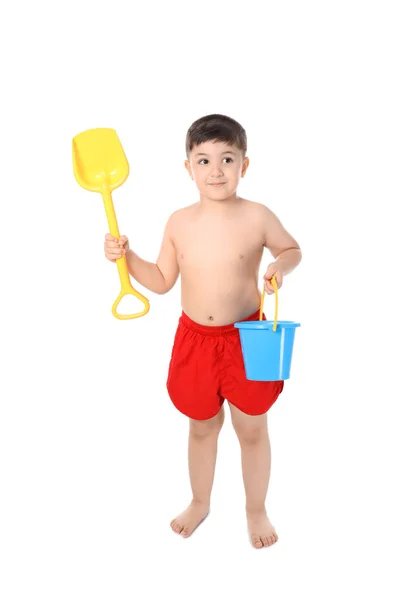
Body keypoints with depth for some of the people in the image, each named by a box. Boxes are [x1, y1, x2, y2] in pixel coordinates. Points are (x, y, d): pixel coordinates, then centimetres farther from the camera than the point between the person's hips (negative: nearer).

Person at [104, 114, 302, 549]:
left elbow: (292, 249, 6)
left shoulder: (257, 217, -12)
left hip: (246, 338, -2)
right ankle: (200, 503, 45)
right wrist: (126, 257, -8)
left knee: (252, 430, 12)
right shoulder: (179, 223, -5)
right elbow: (162, 281, 4)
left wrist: (281, 267, -15)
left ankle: (256, 510, 38)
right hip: (194, 339, 3)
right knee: (201, 427, 20)